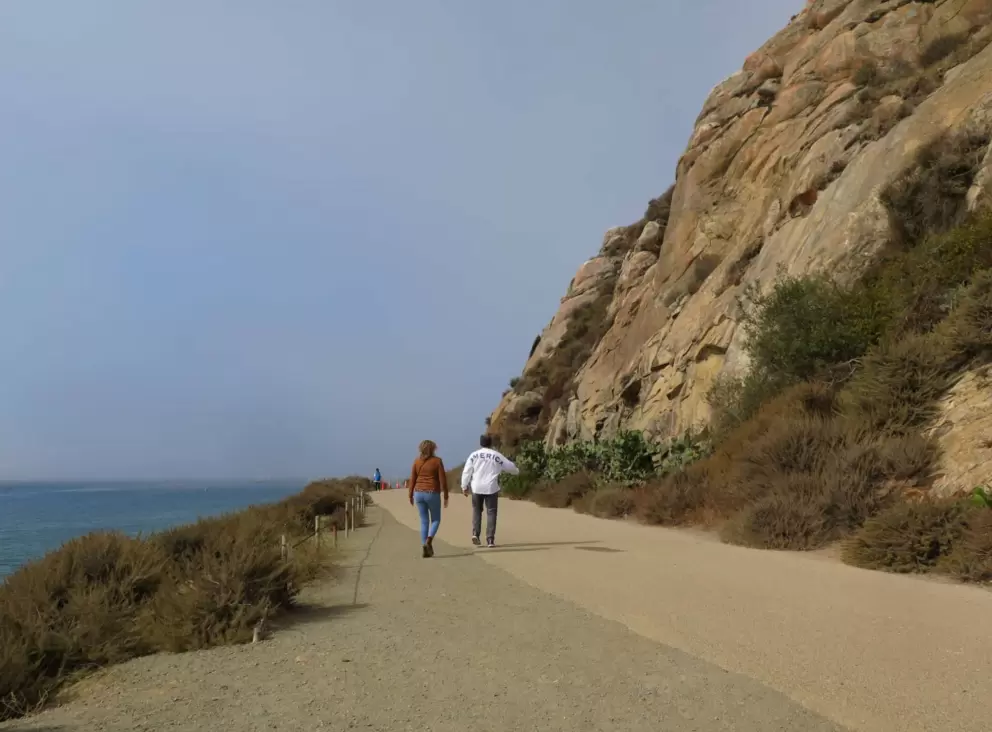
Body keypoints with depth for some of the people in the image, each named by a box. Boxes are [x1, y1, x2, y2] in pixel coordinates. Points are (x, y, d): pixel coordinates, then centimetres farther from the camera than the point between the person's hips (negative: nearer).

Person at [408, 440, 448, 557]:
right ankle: (429, 541, -12)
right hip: (432, 494, -3)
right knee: (436, 520, 13)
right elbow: (443, 480, -9)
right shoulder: (437, 461, -7)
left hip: (419, 493, 3)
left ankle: (426, 549, 5)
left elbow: (412, 479, 2)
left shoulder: (417, 461, 2)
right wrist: (446, 497, -2)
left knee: (424, 521, 11)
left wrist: (411, 495, 12)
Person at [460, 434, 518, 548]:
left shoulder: (474, 455, 3)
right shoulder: (497, 456, 3)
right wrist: (516, 471, 36)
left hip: (477, 488, 1)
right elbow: (510, 467, 14)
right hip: (491, 488, -1)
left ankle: (475, 533, 1)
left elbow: (466, 472, 1)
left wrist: (464, 486, 8)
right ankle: (490, 540, -1)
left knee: (477, 510, 17)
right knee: (491, 513, 4)